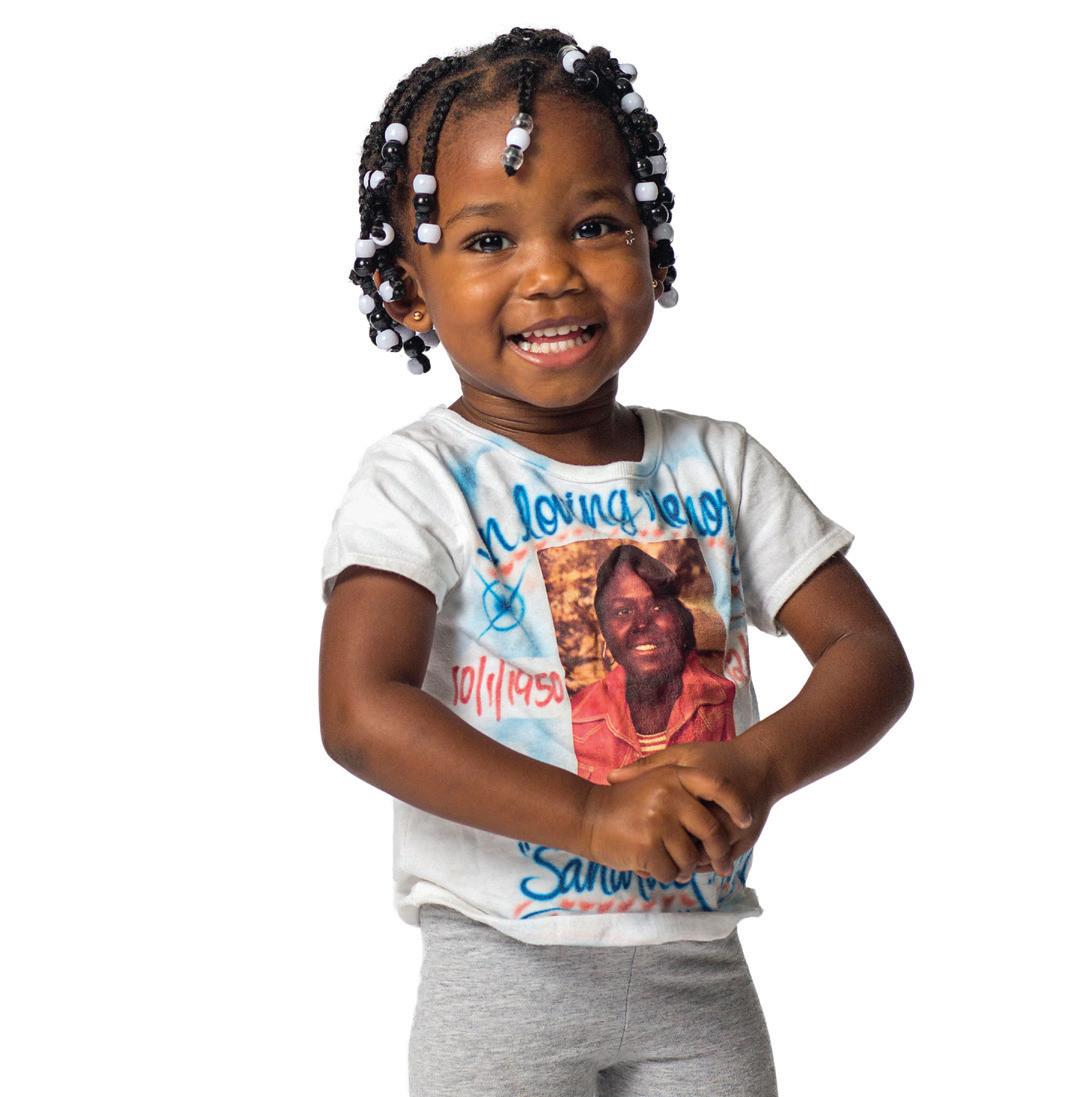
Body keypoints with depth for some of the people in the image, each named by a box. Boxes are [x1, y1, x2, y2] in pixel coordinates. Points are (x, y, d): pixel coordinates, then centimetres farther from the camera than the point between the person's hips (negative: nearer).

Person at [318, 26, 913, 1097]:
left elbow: (869, 654, 1)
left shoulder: (719, 465, 4)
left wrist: (762, 764, -21)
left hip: (699, 970, 3)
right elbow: (360, 710, -21)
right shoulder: (422, 479, -9)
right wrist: (590, 815, -30)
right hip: (503, 973, -3)